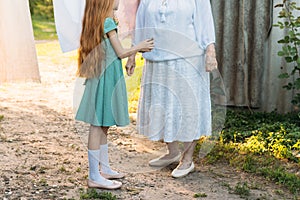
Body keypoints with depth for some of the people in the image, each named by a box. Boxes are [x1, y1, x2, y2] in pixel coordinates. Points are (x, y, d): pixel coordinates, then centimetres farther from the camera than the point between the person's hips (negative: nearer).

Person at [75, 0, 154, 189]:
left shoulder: (96, 23, 12)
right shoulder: (108, 22, -15)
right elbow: (121, 53, -11)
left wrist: (137, 48, 20)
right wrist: (139, 47, 5)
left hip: (101, 78, 9)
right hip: (107, 79, -9)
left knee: (103, 126, 17)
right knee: (98, 127, -5)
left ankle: (105, 169, 28)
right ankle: (94, 177, 0)